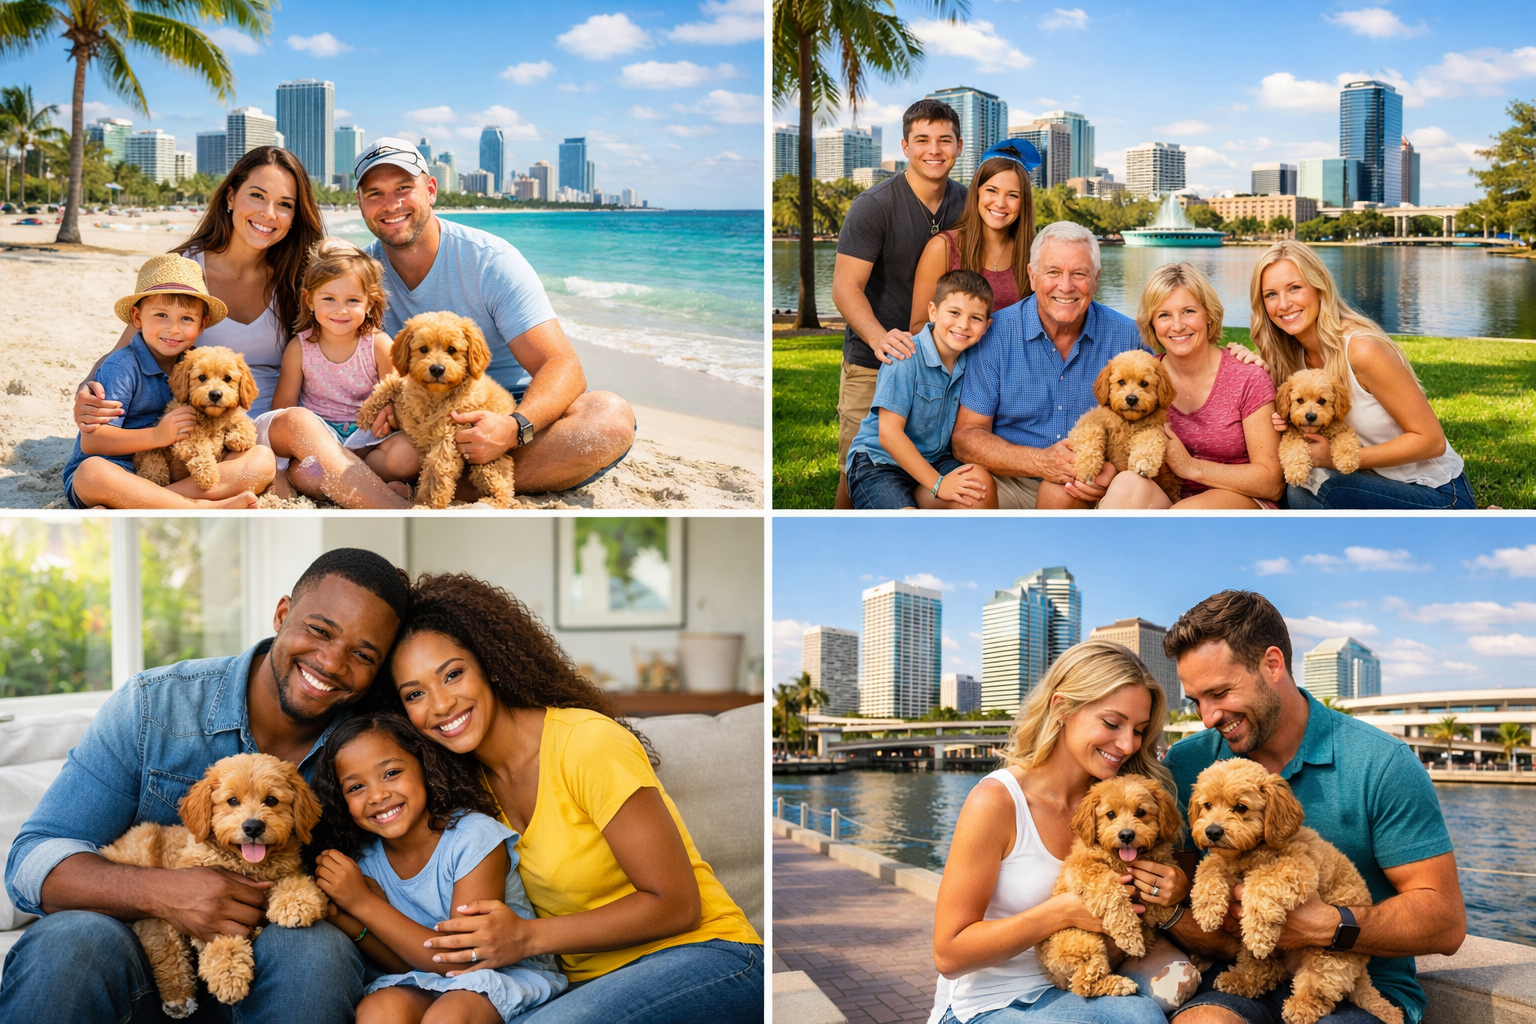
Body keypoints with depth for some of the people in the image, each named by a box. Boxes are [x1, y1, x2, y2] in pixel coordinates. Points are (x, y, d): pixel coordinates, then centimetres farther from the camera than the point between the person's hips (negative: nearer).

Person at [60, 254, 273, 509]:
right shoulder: (121, 368, -8)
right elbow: (91, 441, -15)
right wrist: (157, 436, -25)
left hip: (180, 476, 5)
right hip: (122, 473, -5)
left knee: (263, 459, -13)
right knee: (92, 471, -38)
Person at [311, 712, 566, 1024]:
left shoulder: (474, 837, -17)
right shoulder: (365, 861, -1)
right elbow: (407, 965, -1)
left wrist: (364, 904, -23)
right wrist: (348, 923, -20)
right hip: (426, 986, 3)